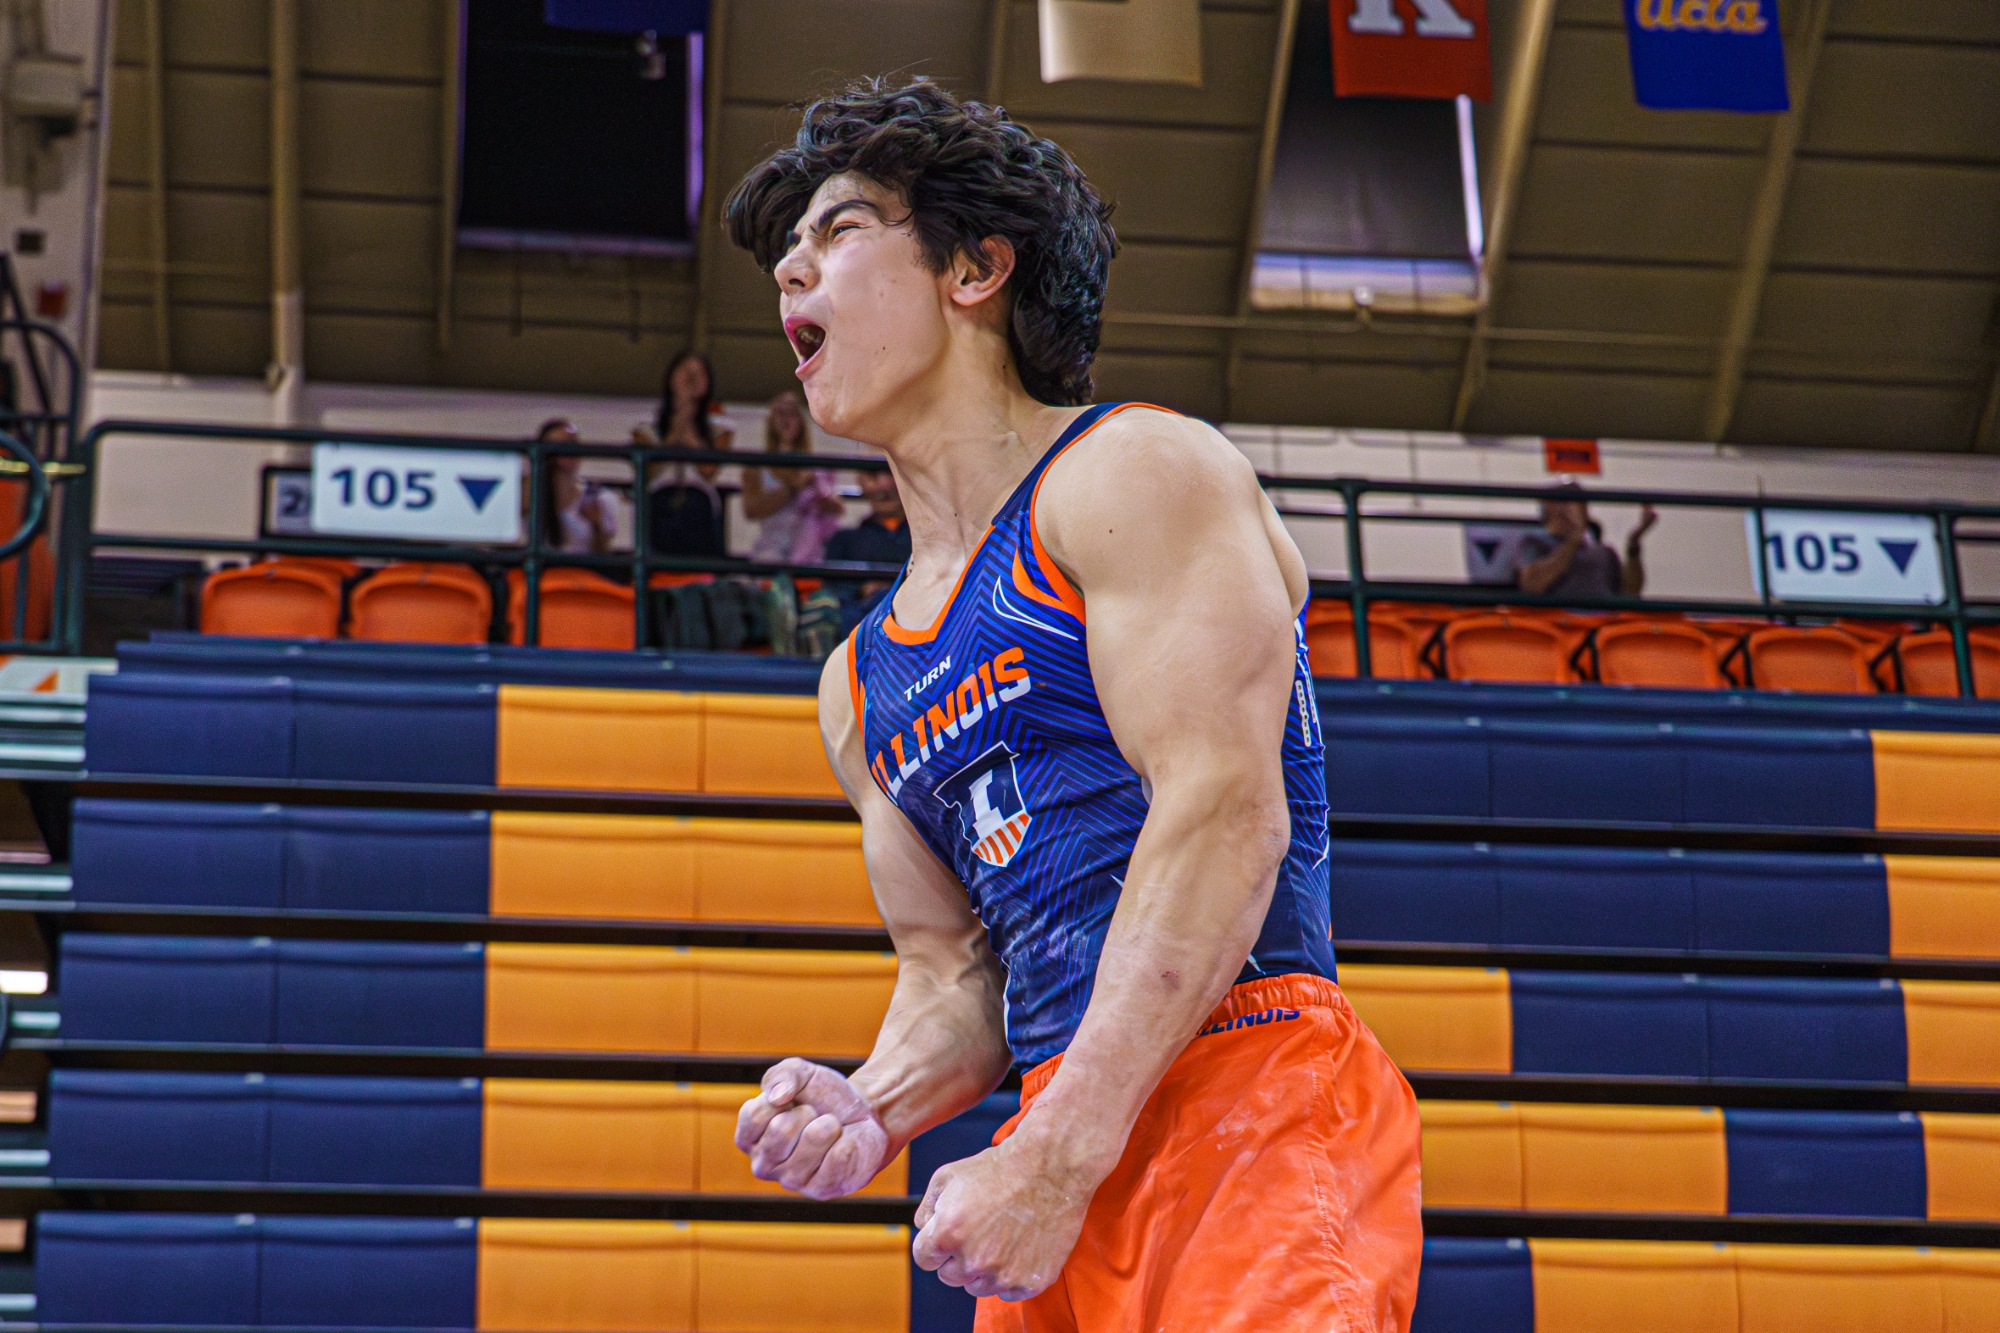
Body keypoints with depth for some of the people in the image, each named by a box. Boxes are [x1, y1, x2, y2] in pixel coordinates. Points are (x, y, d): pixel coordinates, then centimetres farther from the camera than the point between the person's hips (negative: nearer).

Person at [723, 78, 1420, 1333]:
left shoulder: (1136, 474, -1)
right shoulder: (862, 685, 23)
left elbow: (1227, 813, -13)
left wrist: (1052, 1160, -19)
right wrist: (871, 1110, -3)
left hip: (1254, 1098, -7)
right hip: (1073, 1163, 8)